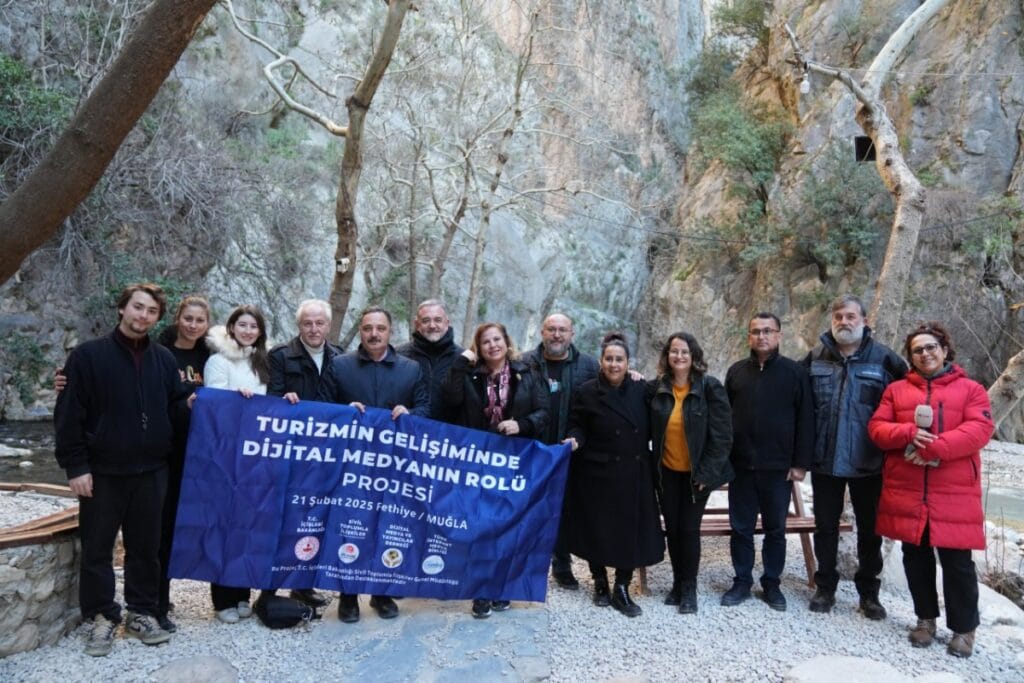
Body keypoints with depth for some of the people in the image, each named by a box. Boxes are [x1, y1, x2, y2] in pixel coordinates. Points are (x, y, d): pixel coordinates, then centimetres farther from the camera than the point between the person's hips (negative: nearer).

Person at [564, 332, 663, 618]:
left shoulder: (641, 389, 2)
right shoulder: (587, 392, -4)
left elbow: (649, 426, 9)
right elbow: (578, 426, -2)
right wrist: (575, 440, -21)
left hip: (634, 474, 2)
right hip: (598, 474, -2)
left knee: (631, 531, 3)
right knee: (598, 529, 7)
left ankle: (622, 590, 17)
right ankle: (600, 583, 28)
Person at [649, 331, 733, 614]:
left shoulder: (710, 388, -10)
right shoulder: (657, 388, -2)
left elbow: (722, 434, -11)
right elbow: (650, 430, 6)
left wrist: (706, 472, -14)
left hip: (696, 473, -3)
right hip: (668, 472, 3)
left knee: (689, 528, 1)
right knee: (672, 528, 9)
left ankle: (689, 588, 18)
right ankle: (678, 582, 27)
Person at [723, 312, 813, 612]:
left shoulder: (795, 372, -1)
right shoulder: (736, 371, 7)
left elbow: (805, 420, -3)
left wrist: (800, 463, -7)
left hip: (778, 467, -2)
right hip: (741, 465, 2)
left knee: (775, 529, 10)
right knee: (741, 528, 9)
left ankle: (772, 584, 24)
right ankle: (742, 581, 22)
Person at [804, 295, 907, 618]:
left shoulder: (884, 358, -6)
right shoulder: (816, 358, 2)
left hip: (867, 462, -2)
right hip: (824, 460, 2)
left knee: (869, 529, 11)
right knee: (825, 526, 12)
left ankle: (869, 592, 27)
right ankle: (825, 588, 27)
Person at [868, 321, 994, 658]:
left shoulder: (971, 389, 5)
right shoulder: (896, 390, 11)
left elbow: (980, 428, -9)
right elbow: (876, 427, 4)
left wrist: (935, 447, -21)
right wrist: (909, 433, -16)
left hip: (953, 494, -2)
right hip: (906, 492, 2)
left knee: (957, 562, 3)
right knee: (916, 558, 11)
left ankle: (964, 628, 20)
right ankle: (926, 618, 28)